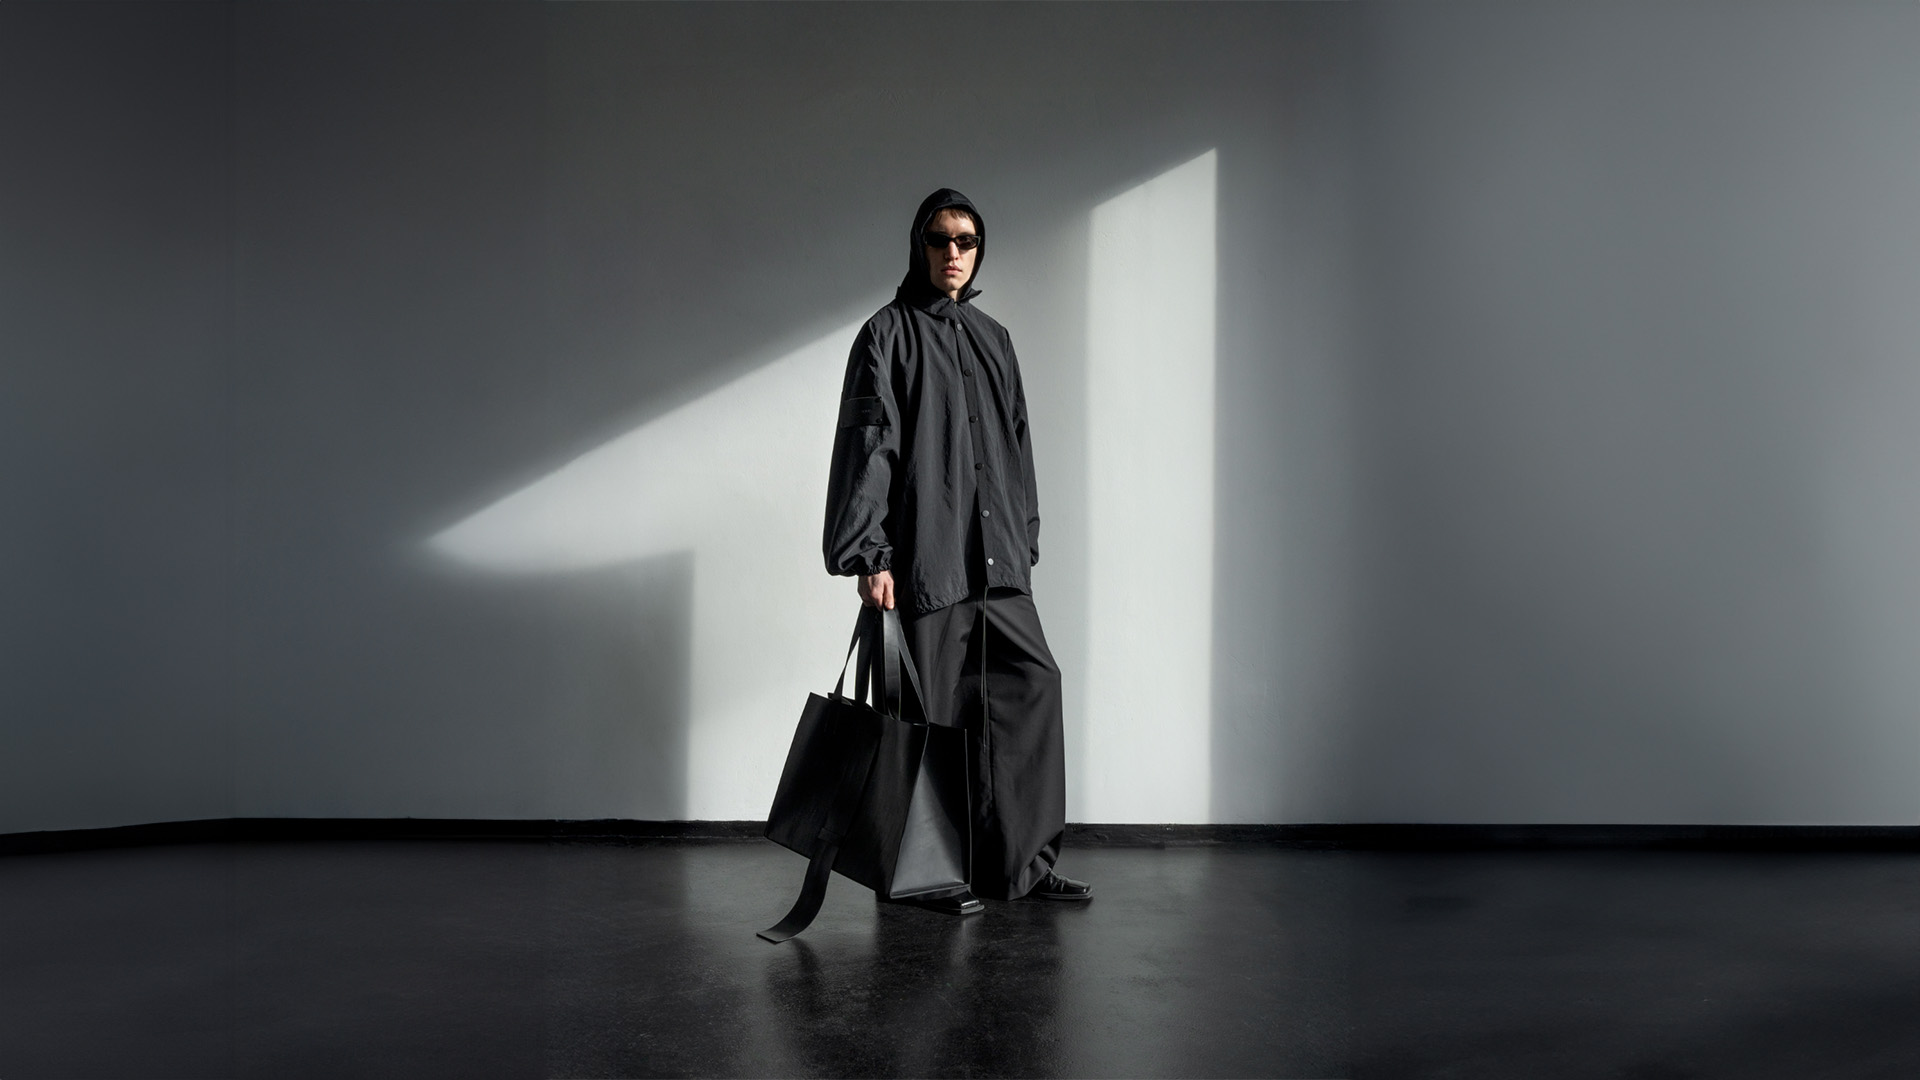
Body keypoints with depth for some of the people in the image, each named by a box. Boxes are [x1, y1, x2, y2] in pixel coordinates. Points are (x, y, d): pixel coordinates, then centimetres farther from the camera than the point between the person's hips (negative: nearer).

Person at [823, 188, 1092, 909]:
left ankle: (1021, 863, 9)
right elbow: (866, 444, -7)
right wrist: (870, 553, -15)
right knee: (933, 714, -2)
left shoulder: (993, 339, 19)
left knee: (1033, 686, 0)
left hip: (996, 559, 6)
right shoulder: (889, 333, 0)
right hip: (925, 557, -6)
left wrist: (1025, 538, 16)